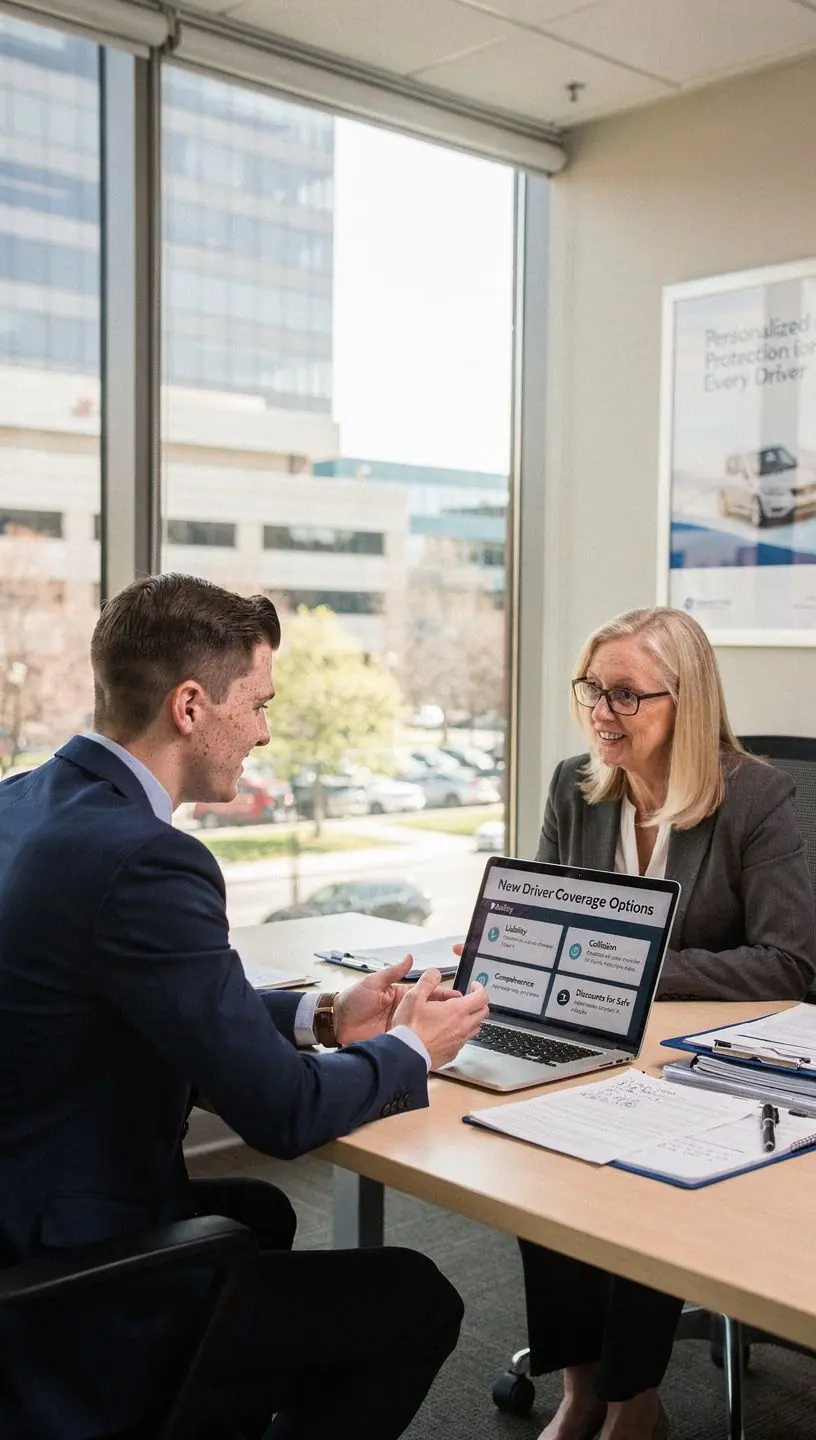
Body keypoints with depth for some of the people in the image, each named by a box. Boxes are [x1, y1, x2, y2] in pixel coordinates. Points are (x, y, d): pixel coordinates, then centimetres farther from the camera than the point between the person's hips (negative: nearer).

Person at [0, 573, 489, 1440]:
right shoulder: (142, 859, -28)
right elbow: (284, 1113, -22)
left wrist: (321, 1017, 8)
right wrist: (412, 1049, -4)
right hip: (74, 1307, -9)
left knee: (259, 1213, 31)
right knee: (416, 1301, 6)